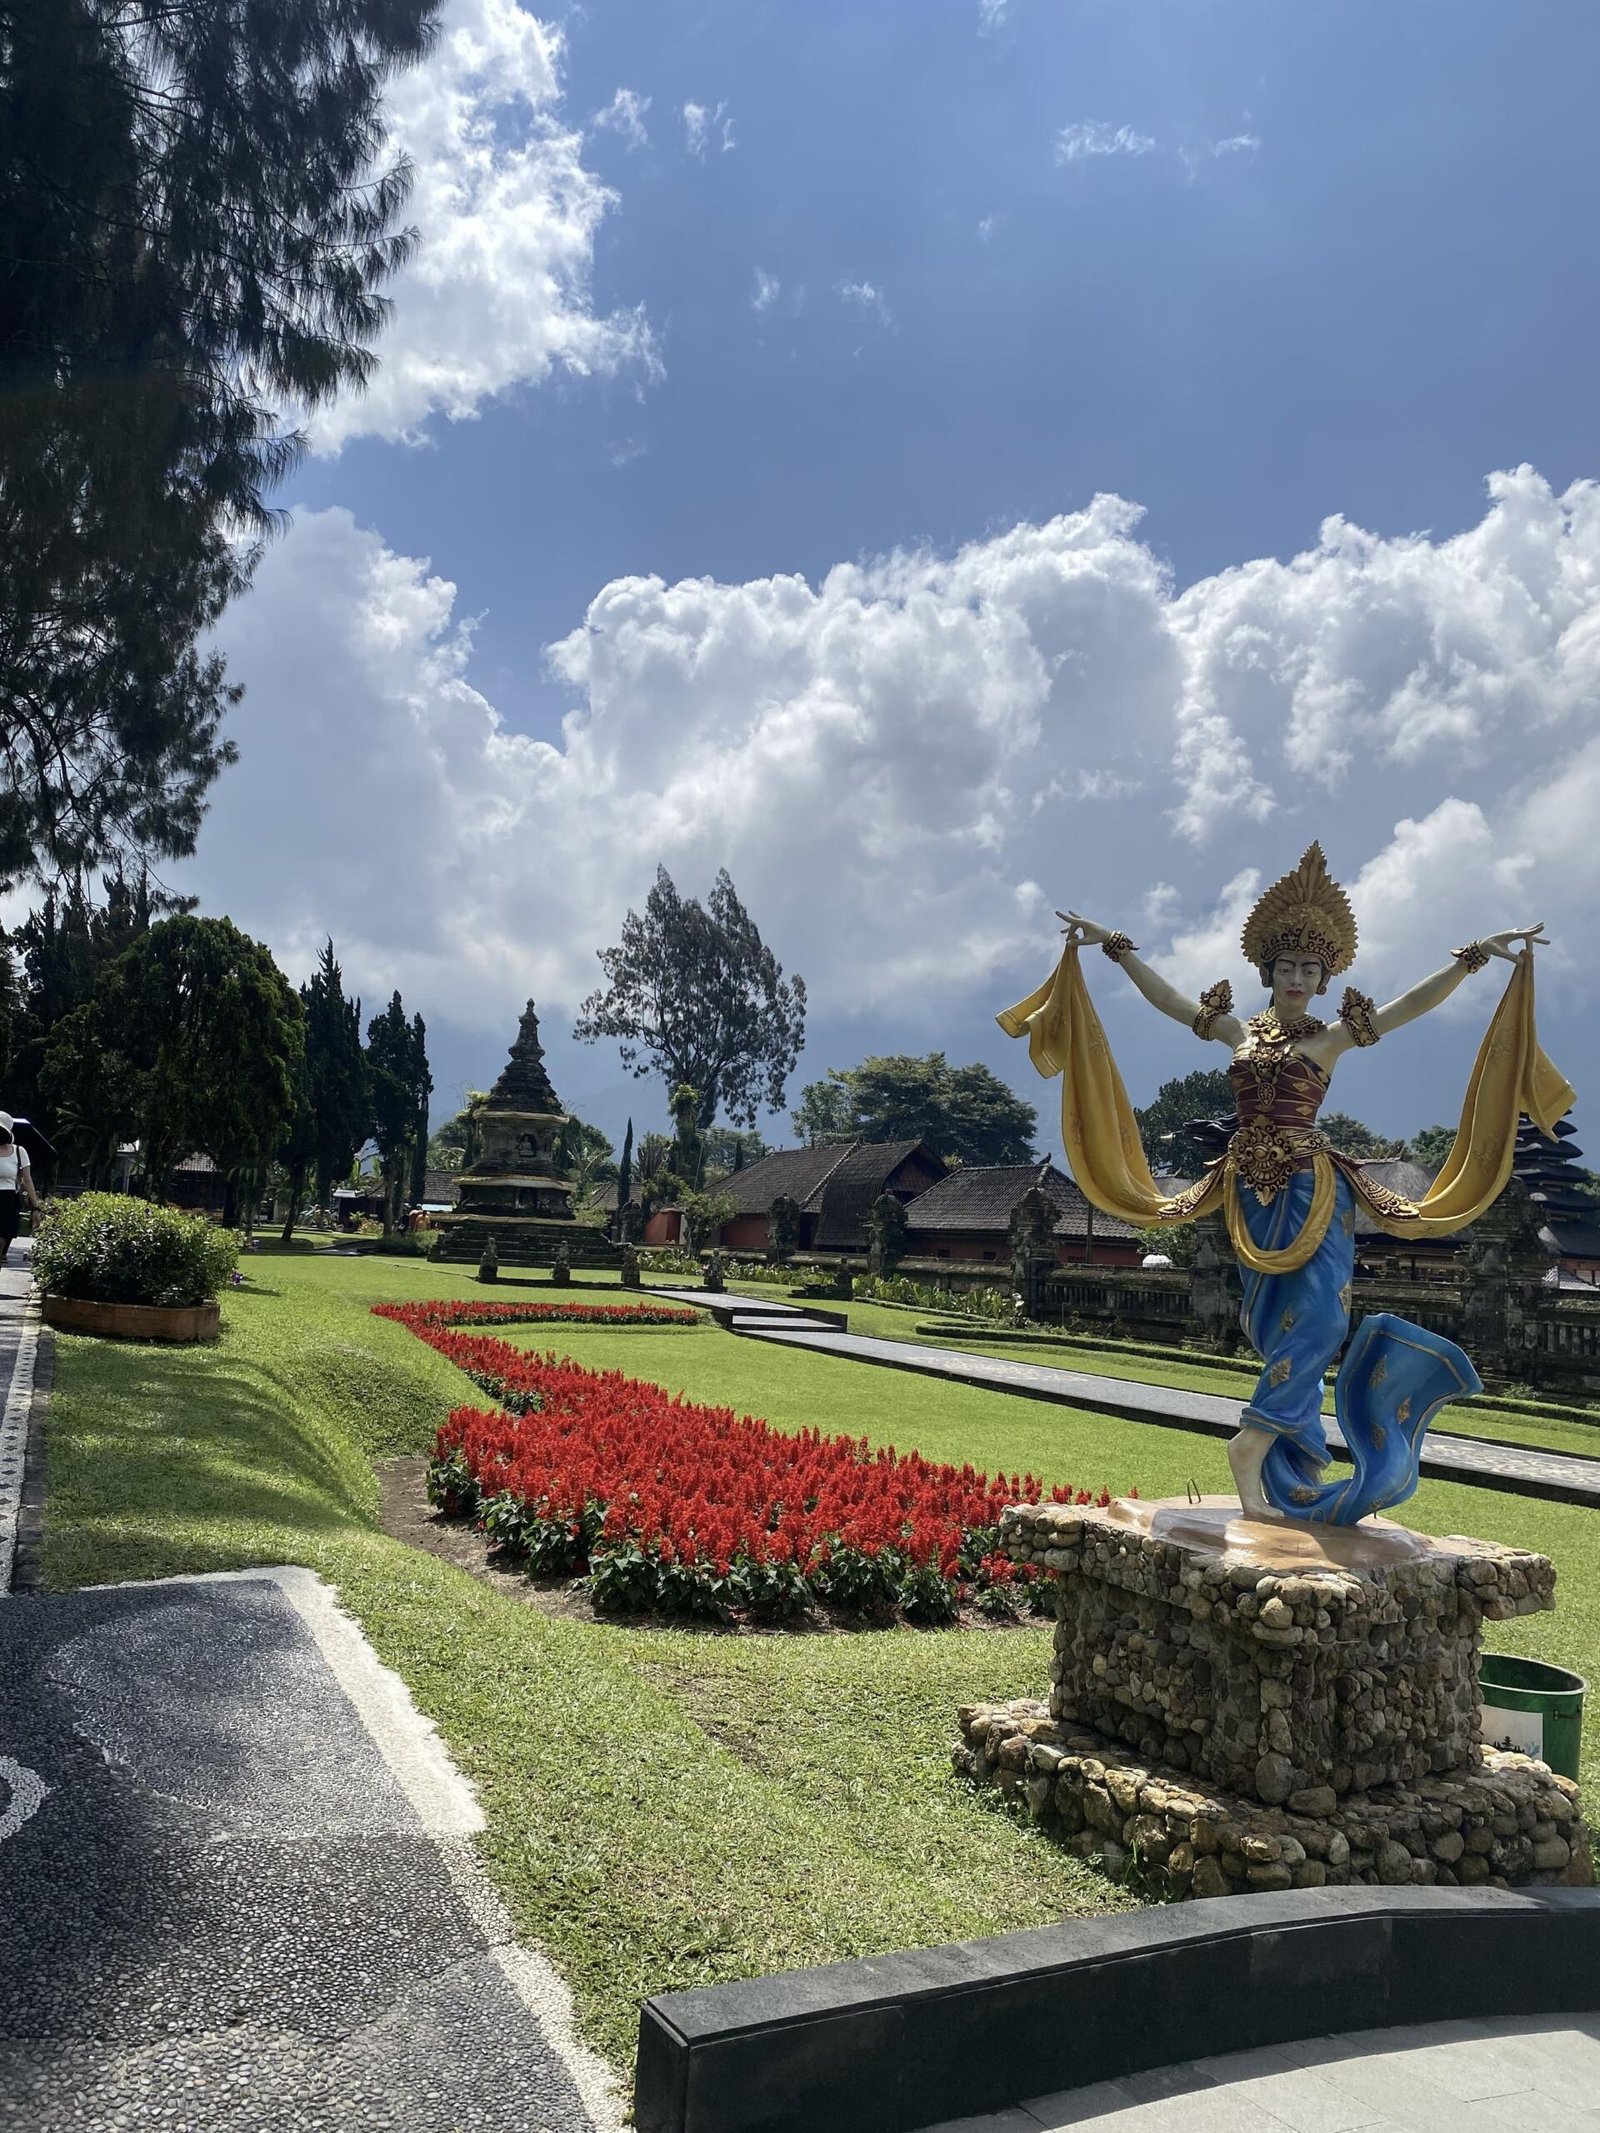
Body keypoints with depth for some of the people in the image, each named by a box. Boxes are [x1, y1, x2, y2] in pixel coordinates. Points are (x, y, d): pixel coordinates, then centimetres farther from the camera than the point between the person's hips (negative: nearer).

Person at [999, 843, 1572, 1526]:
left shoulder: (1333, 1037, 6)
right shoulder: (1238, 1030, 12)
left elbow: (1416, 1002, 1)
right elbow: (1164, 995, 13)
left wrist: (1477, 955, -6)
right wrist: (1112, 946, 11)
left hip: (1311, 1189, -2)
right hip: (1251, 1192, 2)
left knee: (1315, 1312, -18)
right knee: (1275, 1324, 3)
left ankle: (1252, 1443, -12)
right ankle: (1291, 1478, 9)